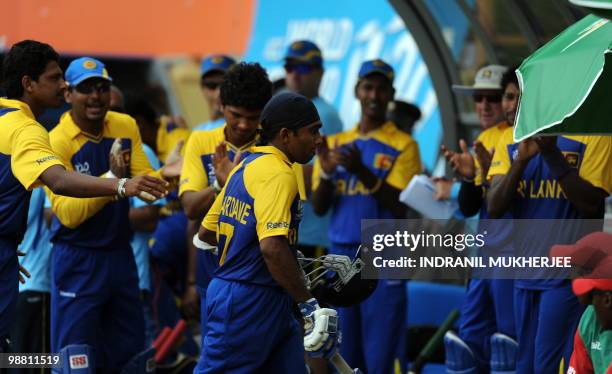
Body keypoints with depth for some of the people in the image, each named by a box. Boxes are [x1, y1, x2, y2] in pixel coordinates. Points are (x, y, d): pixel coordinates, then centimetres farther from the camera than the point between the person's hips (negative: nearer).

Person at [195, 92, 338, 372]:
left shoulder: (247, 166, 15)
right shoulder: (278, 174, -15)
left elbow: (206, 233, 21)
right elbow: (272, 247, -27)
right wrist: (309, 304, -22)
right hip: (248, 304, -10)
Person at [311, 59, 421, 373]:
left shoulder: (402, 145, 0)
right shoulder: (336, 144, 14)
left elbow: (399, 207, -9)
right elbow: (318, 207, 9)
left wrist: (362, 171, -20)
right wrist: (327, 172, -10)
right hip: (342, 255, 5)